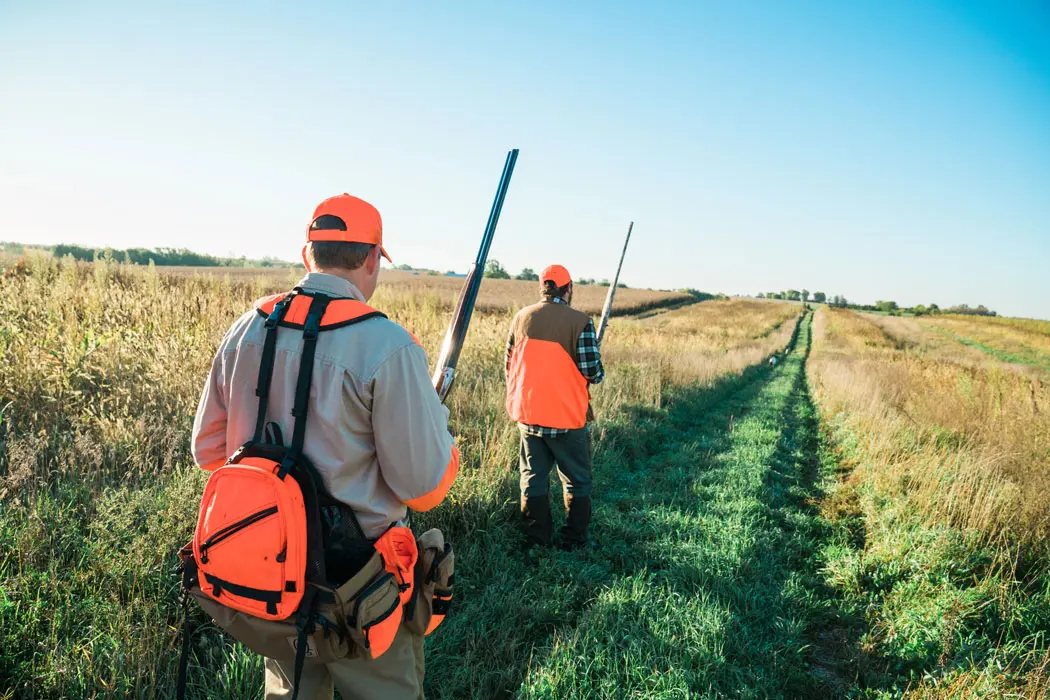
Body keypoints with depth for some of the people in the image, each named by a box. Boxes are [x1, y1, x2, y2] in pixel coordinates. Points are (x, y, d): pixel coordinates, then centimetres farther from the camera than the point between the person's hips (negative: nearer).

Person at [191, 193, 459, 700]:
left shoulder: (246, 330, -3)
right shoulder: (387, 346, -22)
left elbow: (207, 450, 7)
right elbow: (425, 488, -18)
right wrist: (436, 422, 1)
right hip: (357, 583, -5)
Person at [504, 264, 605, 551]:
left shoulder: (521, 317, 1)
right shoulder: (580, 322, -13)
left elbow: (510, 364, 9)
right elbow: (592, 372, -15)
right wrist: (598, 372, 9)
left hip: (528, 414, 4)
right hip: (567, 418, -4)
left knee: (533, 479, 14)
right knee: (577, 482, 12)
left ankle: (536, 542, 19)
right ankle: (574, 543, 17)